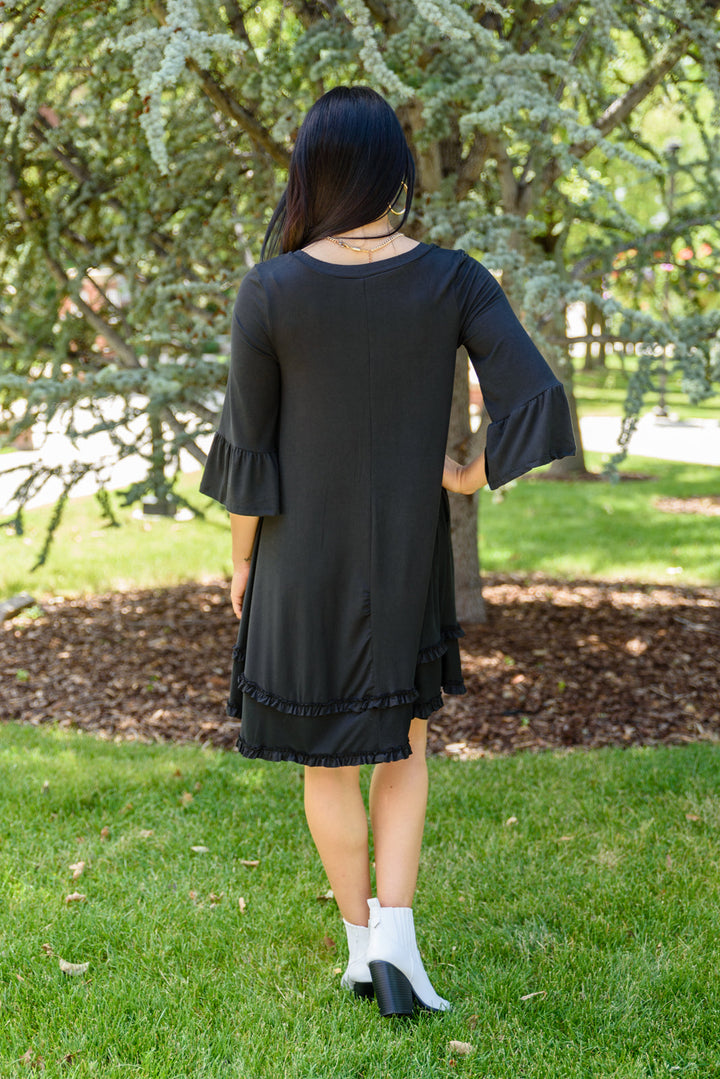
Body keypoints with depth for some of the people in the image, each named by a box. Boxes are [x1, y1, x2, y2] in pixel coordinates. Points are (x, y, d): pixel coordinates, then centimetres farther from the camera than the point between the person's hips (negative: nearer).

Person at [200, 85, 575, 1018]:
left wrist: (242, 559, 5)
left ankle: (361, 942, 26)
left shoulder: (270, 290, -14)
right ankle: (395, 936, 4)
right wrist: (473, 478, -2)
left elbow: (246, 444, -9)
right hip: (408, 555, 1)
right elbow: (539, 404, -21)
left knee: (328, 758, 17)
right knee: (401, 741, 19)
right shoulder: (453, 281, -11)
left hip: (304, 552, -1)